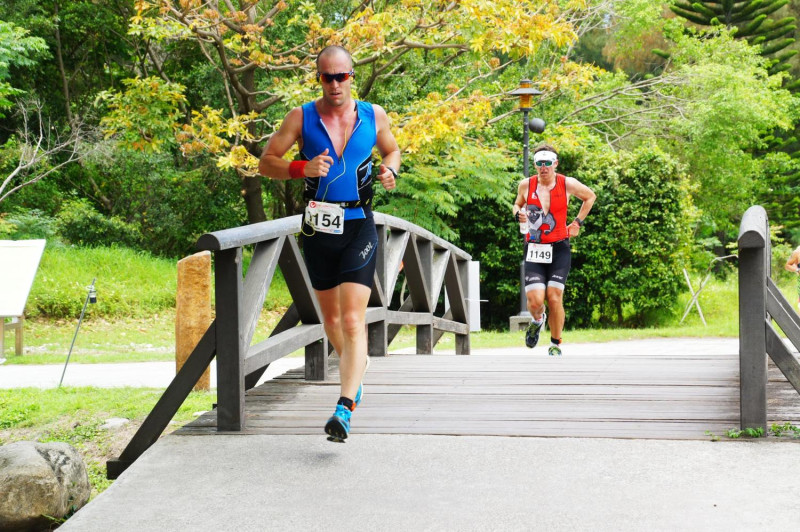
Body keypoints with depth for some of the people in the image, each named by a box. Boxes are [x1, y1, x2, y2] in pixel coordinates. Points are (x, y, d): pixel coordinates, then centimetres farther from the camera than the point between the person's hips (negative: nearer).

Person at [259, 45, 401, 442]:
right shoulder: (301, 117, -1)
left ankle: (344, 409, -17)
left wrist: (389, 171, -3)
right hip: (318, 227, 2)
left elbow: (392, 150, 20)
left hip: (359, 227, -2)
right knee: (331, 319, 15)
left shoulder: (374, 115, 2)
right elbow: (266, 162, 0)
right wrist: (302, 168, -18)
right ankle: (356, 369, 44)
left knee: (353, 321, -14)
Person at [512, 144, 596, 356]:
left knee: (554, 298, -10)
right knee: (535, 300, -13)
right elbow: (517, 204, 21)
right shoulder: (526, 185, 1)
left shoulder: (568, 184, -1)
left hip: (559, 249, -1)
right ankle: (537, 320, 25)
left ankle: (556, 344, 11)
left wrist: (578, 222, 11)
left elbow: (590, 196, 18)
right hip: (534, 250, 1)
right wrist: (518, 214, -2)